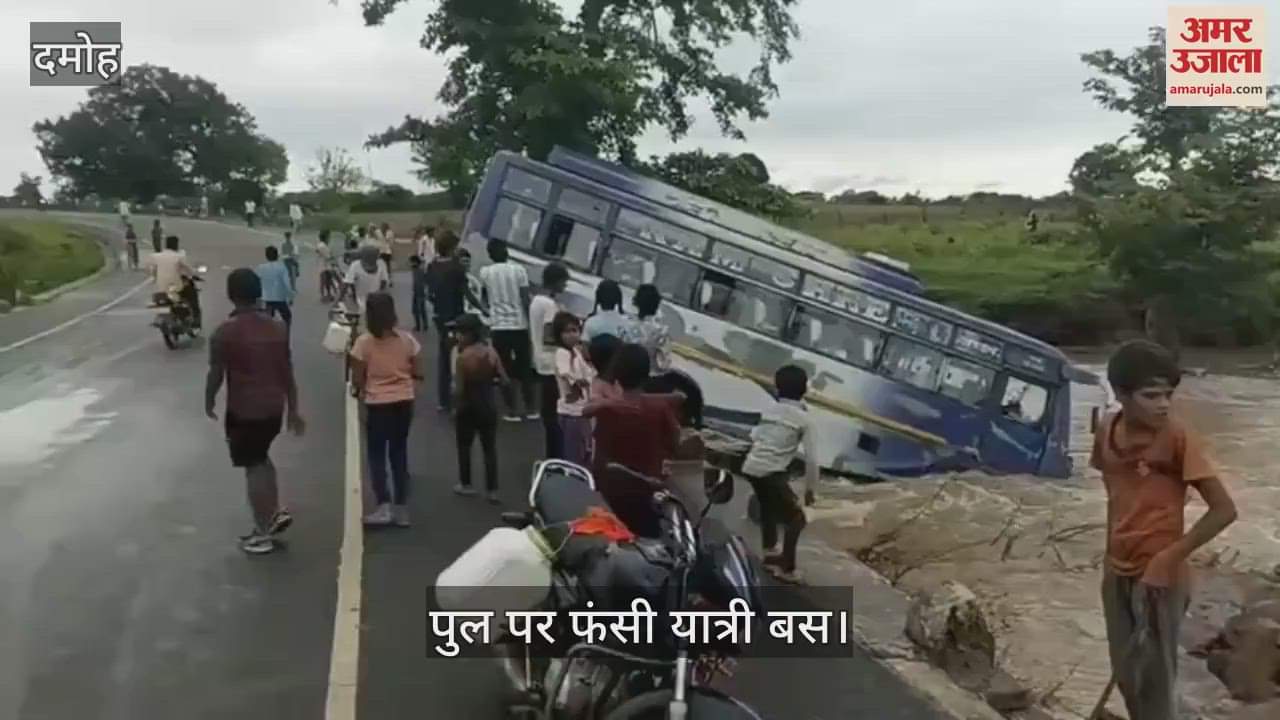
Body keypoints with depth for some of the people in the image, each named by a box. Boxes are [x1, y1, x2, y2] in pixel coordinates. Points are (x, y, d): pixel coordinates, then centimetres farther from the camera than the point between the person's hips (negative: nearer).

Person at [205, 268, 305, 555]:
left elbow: (216, 375, -10)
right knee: (260, 457, 27)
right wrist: (293, 409, 13)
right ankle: (277, 511, 22)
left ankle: (262, 534, 12)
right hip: (274, 407, 5)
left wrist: (209, 403, 9)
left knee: (253, 467, 5)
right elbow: (288, 372, 6)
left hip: (243, 410, -5)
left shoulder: (225, 332, -14)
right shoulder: (277, 328, 2)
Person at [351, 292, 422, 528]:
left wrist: (360, 389, 11)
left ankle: (385, 506, 0)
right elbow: (417, 373, 1)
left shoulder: (364, 342, -11)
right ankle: (401, 509, 15)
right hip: (404, 402, 3)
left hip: (378, 404, -3)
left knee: (377, 455, 9)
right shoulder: (407, 339, -2)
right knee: (399, 453, 13)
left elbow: (357, 380, -10)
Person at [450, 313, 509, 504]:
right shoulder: (491, 353, -4)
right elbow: (504, 380, -3)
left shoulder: (461, 356, -16)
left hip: (467, 407, -3)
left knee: (464, 446, 16)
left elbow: (459, 389, -16)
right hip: (488, 406, 3)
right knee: (490, 448, 7)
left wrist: (455, 408, -2)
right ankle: (492, 490, 6)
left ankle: (465, 484, 26)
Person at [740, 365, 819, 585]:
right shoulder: (804, 419, 0)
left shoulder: (770, 410, 15)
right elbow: (811, 458, -1)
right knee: (796, 518, 6)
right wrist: (810, 488, 8)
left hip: (750, 467, 6)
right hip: (771, 472, -6)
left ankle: (770, 554, 43)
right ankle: (786, 569, 4)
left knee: (769, 508, 30)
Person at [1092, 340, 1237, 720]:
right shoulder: (1108, 430, -2)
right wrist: (1113, 553, 14)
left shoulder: (1178, 437, -18)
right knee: (1125, 674, 17)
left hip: (1158, 576, -6)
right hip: (1117, 573, 6)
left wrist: (1170, 557, -18)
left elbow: (1224, 509, -17)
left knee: (1154, 677, 4)